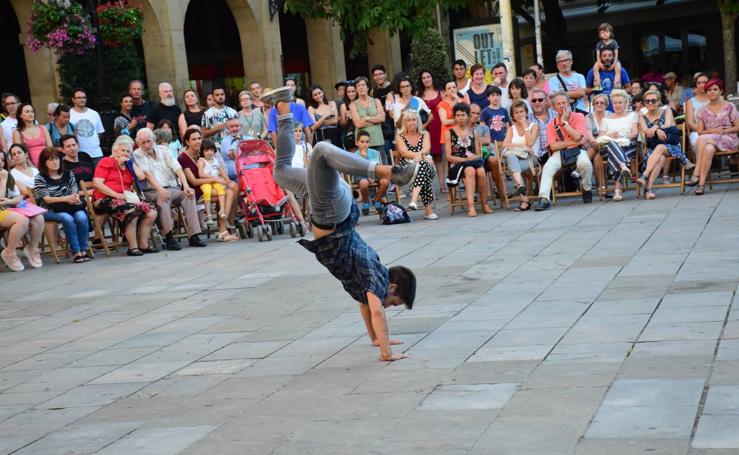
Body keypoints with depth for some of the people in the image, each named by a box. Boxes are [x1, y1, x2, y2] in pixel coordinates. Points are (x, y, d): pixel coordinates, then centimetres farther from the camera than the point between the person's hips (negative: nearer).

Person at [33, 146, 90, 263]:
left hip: (70, 207, 3)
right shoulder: (40, 178, 4)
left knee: (82, 217, -30)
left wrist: (74, 198, -19)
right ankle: (76, 252, -30)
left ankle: (83, 250, -24)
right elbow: (46, 199, -7)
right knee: (68, 218, -34)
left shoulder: (68, 175, 15)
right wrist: (66, 198, -22)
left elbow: (75, 193, 8)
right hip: (49, 211, -3)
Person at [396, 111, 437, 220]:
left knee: (422, 165, -38)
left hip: (424, 165, 1)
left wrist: (419, 154, -29)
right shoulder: (400, 136, 12)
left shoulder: (425, 134, 16)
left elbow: (427, 148, -4)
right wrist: (422, 156, -21)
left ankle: (414, 199, -52)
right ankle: (428, 210, -44)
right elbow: (404, 152, -7)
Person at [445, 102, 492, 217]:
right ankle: (470, 206, -44)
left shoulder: (472, 132, 17)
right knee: (470, 170, -36)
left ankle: (485, 204, -19)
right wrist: (465, 159, -11)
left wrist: (474, 157, -9)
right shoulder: (450, 133, 7)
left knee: (481, 172, -32)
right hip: (456, 164, -3)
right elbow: (448, 157, -1)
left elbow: (478, 154, 14)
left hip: (474, 161, 3)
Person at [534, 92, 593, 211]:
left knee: (585, 162, -34)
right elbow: (553, 146, -5)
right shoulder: (552, 124, 7)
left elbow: (577, 137, -13)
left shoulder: (578, 117, 3)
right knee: (548, 167, -27)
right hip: (560, 152, 2)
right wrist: (572, 142, -12)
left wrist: (564, 122, -9)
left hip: (577, 151, -1)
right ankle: (544, 199, -32)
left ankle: (587, 189, -7)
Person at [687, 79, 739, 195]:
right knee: (708, 149, -37)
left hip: (728, 139, -2)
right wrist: (712, 131, -10)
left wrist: (723, 131, -11)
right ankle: (701, 183, -42)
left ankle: (696, 174, -34)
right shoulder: (703, 110, 15)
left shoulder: (729, 106, 8)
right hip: (710, 140, 2)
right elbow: (700, 131, 8)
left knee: (703, 139, -33)